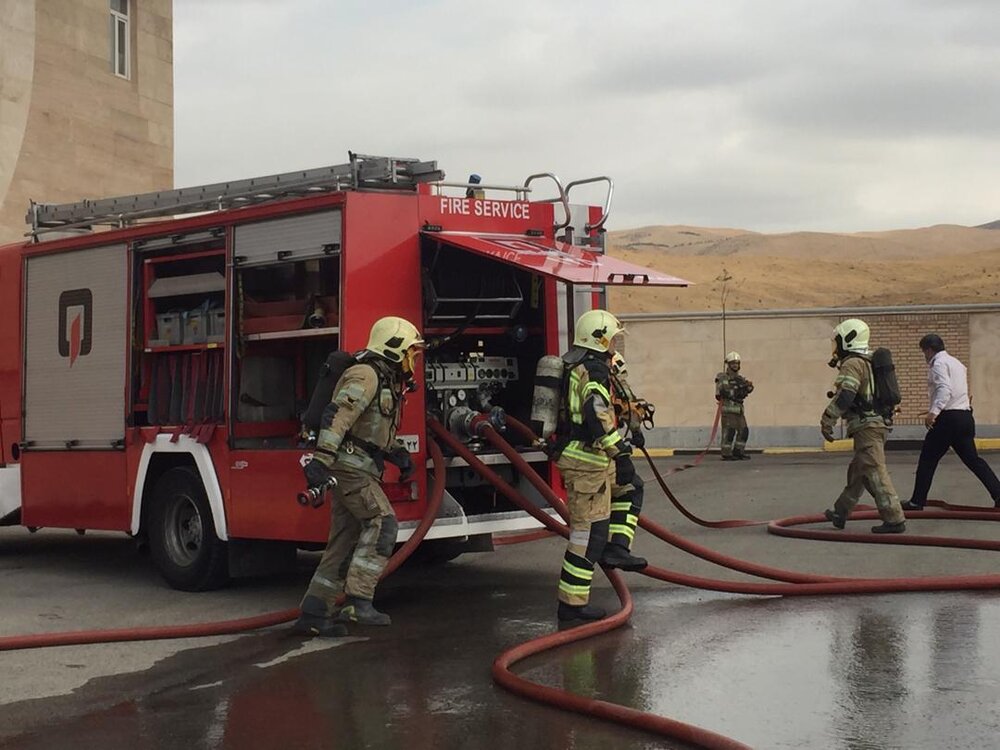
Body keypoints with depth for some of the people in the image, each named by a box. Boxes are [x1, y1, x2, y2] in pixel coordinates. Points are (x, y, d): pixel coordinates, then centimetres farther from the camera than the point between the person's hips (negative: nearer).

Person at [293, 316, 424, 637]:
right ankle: (358, 601, -21)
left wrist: (399, 454, 13)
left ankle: (313, 614, 9)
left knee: (346, 542, 7)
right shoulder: (365, 376, -11)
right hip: (348, 464, -10)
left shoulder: (387, 382, 21)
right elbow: (336, 416, -24)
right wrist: (322, 459, -33)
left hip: (359, 470, 10)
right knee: (382, 523, -18)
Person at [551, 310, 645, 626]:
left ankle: (615, 550, 19)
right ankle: (572, 604, -4)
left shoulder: (575, 366, 17)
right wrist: (621, 454, -28)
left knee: (630, 486, 25)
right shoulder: (593, 370, -16)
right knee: (588, 531, -7)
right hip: (585, 461, -10)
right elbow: (598, 416, -29)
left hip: (574, 455, 10)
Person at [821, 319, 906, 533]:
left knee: (875, 473, -10)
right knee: (856, 472, 18)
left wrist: (827, 420, -17)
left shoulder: (852, 364, -12)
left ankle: (894, 520, -12)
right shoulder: (867, 362, 19)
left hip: (866, 426, -10)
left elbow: (844, 397, -21)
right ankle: (841, 512, 30)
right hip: (876, 423, 10)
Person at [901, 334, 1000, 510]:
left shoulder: (939, 363, -7)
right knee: (973, 459, 9)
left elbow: (945, 389, -23)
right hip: (966, 416, 8)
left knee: (928, 459, 1)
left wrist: (934, 411, -35)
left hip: (948, 418, -8)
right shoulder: (957, 363, 22)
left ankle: (917, 501, 3)